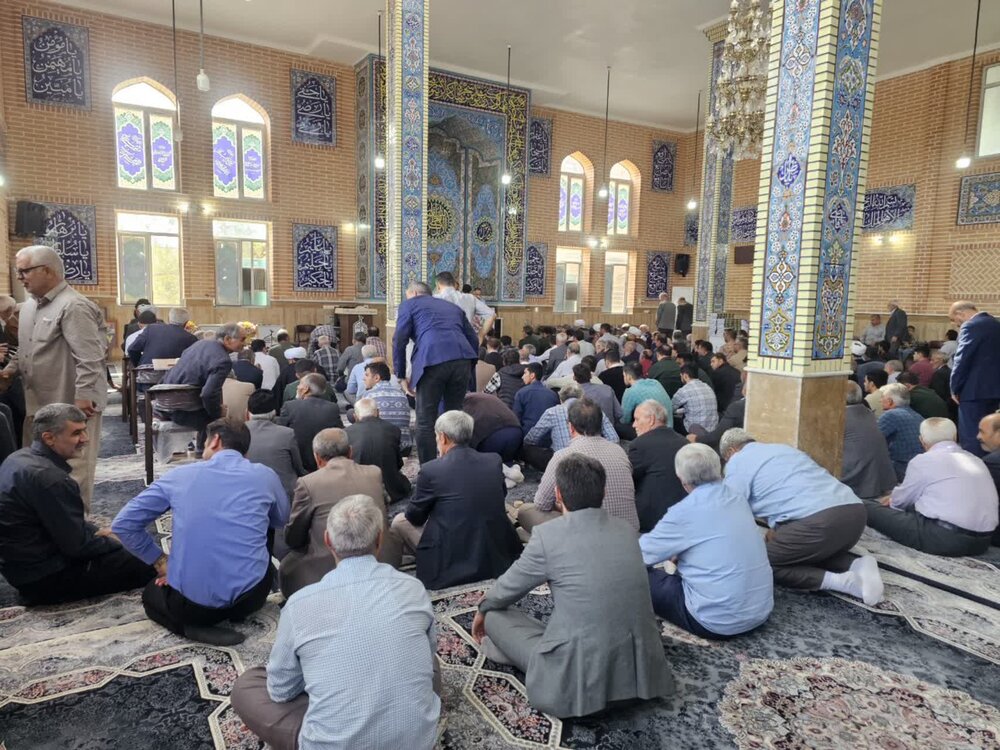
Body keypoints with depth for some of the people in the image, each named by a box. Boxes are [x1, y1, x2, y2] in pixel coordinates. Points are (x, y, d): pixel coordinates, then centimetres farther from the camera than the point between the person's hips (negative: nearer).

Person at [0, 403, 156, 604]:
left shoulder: (20, 457, 2)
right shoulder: (50, 479, -29)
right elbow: (76, 545, -21)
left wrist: (96, 531, 10)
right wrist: (115, 542, -5)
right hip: (44, 577, -10)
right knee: (145, 564, -11)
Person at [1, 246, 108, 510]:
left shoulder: (73, 307, -17)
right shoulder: (29, 305, 14)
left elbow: (89, 358, -23)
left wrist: (83, 396, -25)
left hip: (71, 404, -10)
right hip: (40, 402, 10)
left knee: (72, 468, -1)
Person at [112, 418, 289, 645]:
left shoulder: (179, 475, 3)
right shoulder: (265, 476, 3)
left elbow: (123, 524, 6)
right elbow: (281, 521, 22)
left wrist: (161, 562, 14)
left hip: (192, 602, -1)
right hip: (250, 597, 1)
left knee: (151, 592, 35)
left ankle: (194, 625, 4)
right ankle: (239, 611, 10)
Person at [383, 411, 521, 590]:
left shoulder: (431, 470, -15)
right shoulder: (494, 461, -3)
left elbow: (414, 517, -2)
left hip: (450, 562, -5)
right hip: (497, 556, 5)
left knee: (399, 522, 17)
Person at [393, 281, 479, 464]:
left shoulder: (408, 304, 19)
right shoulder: (451, 306, 31)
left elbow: (399, 341, 7)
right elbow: (474, 340, 25)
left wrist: (401, 376, 13)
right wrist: (468, 370, 30)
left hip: (432, 360, -4)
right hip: (462, 359, 5)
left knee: (425, 421, 4)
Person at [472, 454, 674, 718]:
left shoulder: (548, 534, -10)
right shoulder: (626, 529, 6)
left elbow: (509, 587, 6)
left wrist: (482, 610, 28)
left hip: (583, 677, -5)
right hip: (641, 670, 5)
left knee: (495, 614, 11)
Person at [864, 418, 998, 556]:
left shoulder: (924, 460, -3)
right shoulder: (976, 460, 17)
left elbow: (900, 502, 10)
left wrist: (893, 500, 33)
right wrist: (896, 497, 35)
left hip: (943, 538, -8)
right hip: (982, 541, 8)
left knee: (868, 507, 0)